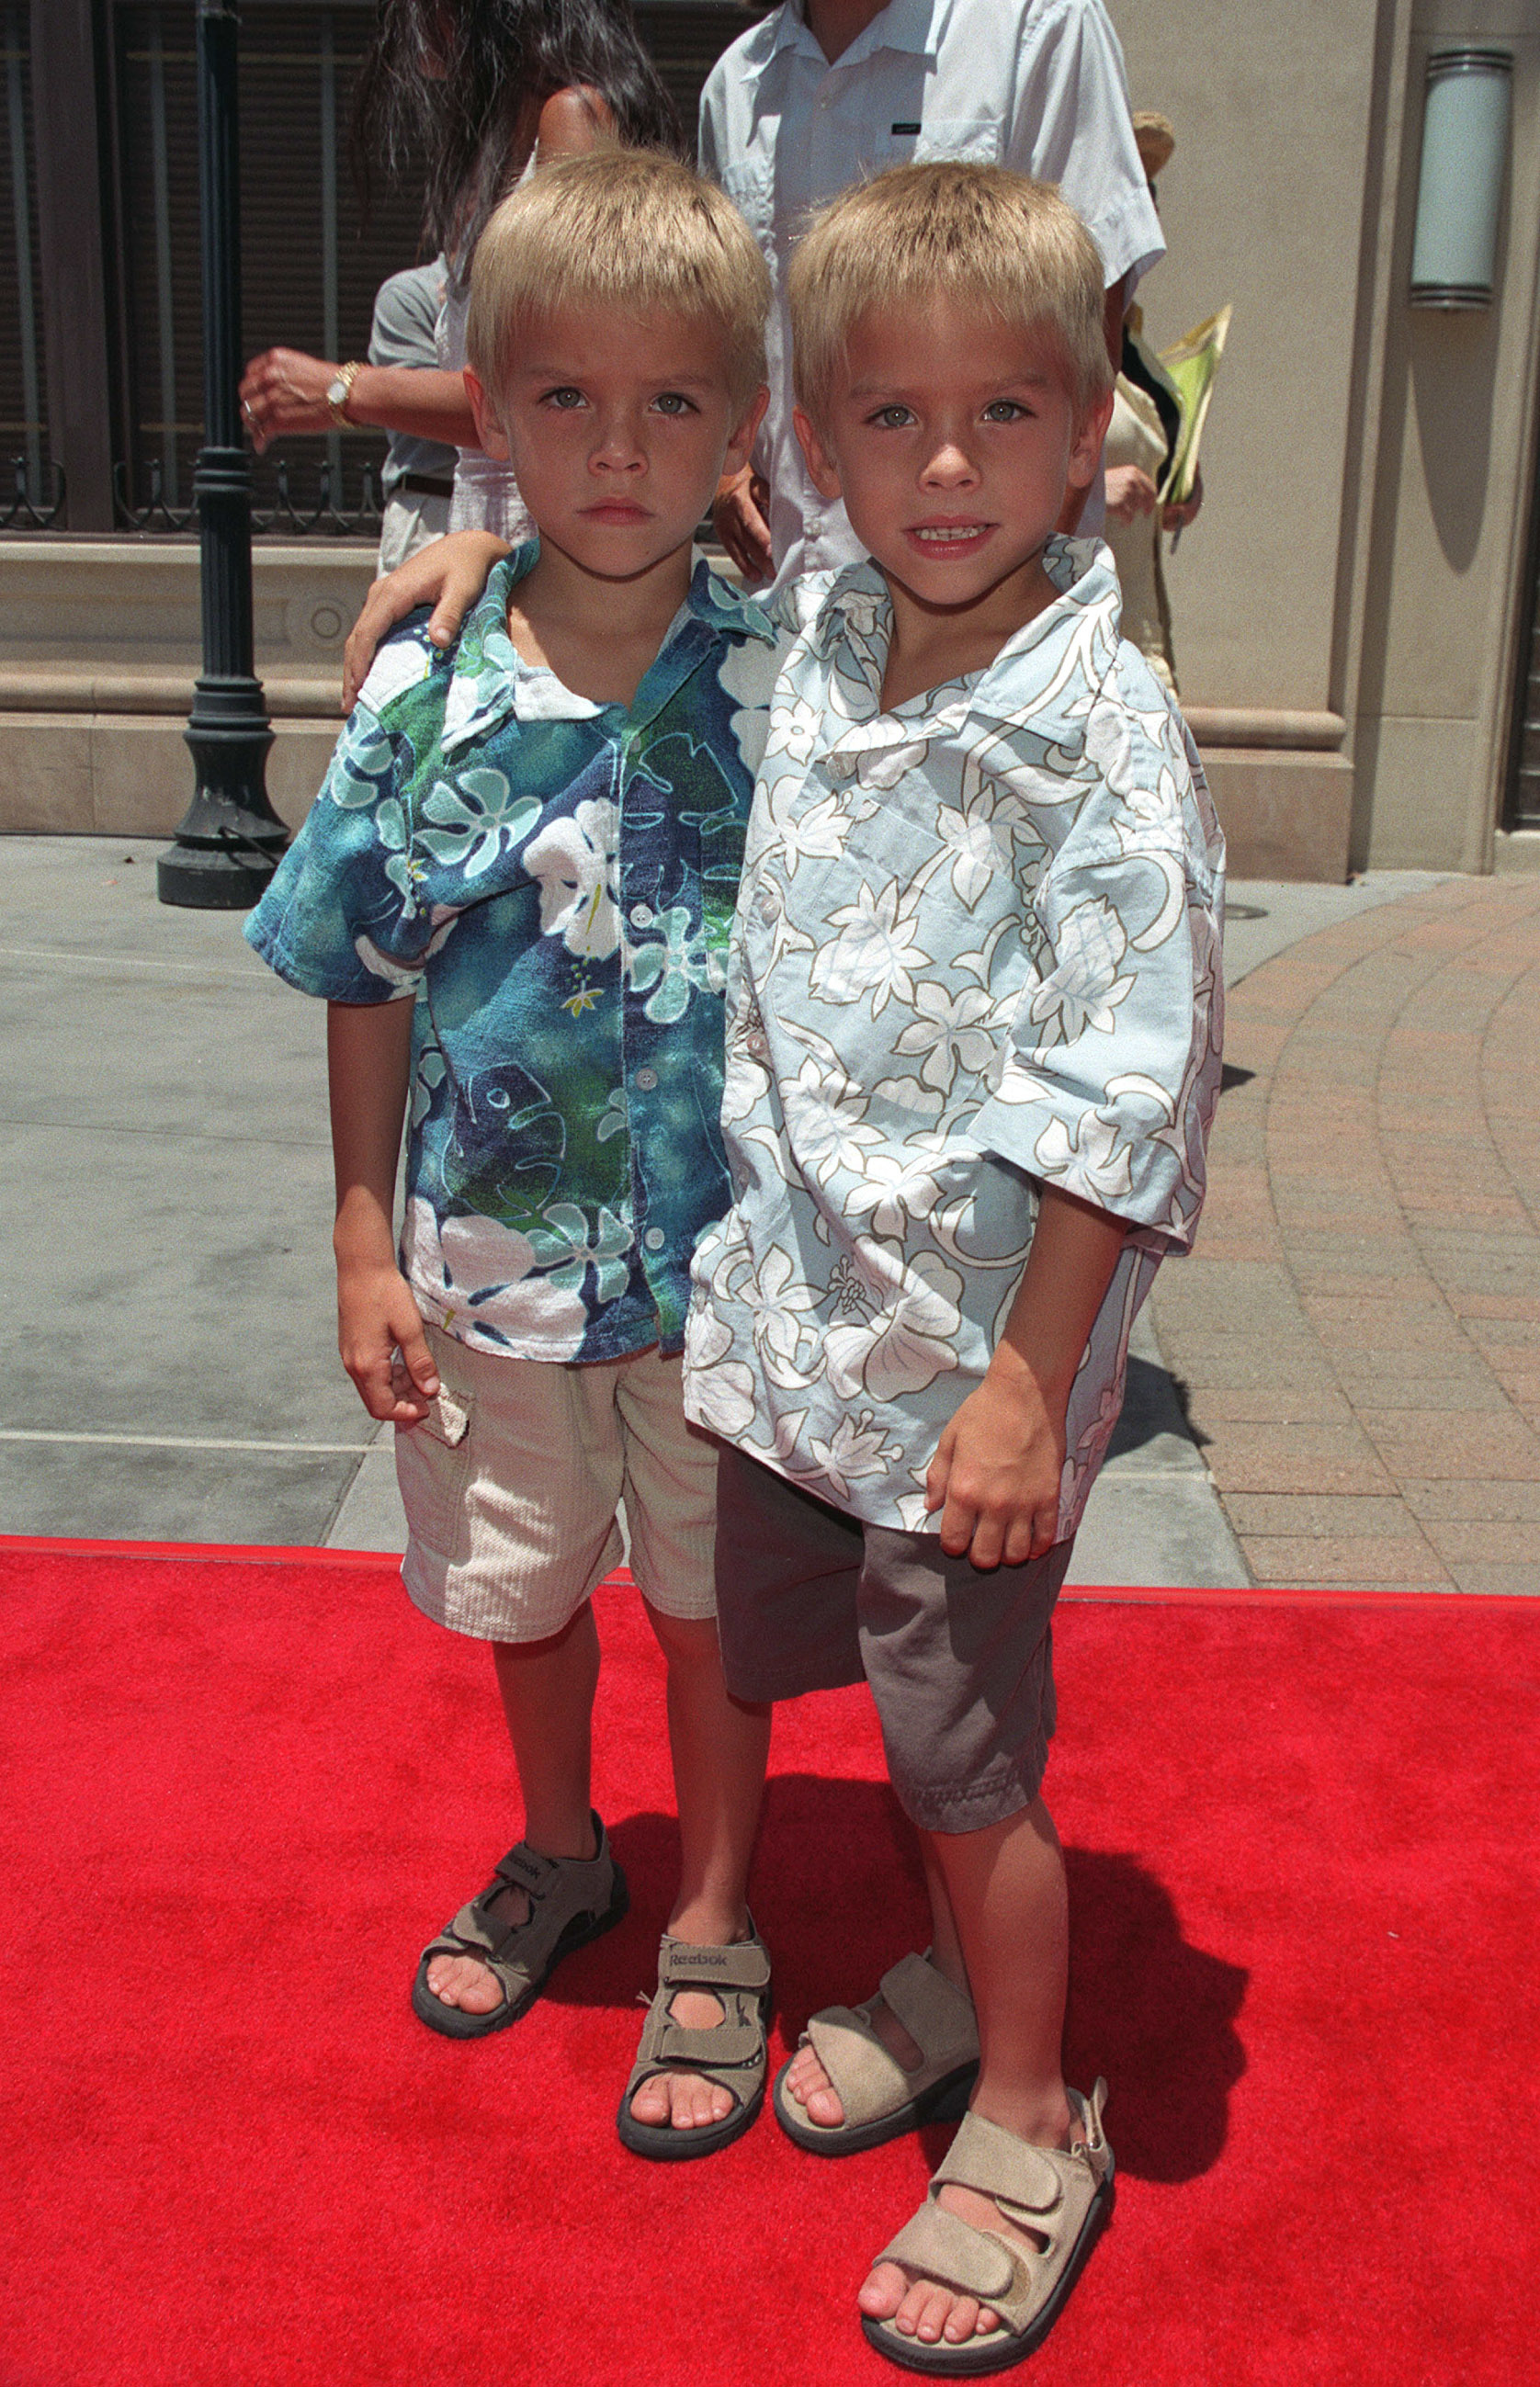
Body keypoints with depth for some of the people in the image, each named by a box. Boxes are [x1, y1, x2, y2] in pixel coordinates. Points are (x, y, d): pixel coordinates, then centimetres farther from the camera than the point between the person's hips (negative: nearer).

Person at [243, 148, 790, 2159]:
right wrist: (366, 1249, -1)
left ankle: (713, 1928, 36)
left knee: (710, 1602, 14)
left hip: (722, 1255, -1)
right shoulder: (425, 694, -9)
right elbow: (368, 991, -1)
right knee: (524, 1584, 20)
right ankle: (558, 1856, 48)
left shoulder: (785, 687, -10)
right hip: (494, 1245, 2)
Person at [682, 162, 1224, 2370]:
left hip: (971, 1351, -6)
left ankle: (1032, 2123, 30)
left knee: (970, 1759, 8)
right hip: (800, 1312, 6)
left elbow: (1114, 1102, -17)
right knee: (911, 1726, 21)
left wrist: (1029, 1382, -17)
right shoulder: (814, 653, 2)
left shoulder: (1106, 730, -16)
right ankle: (954, 1983, 46)